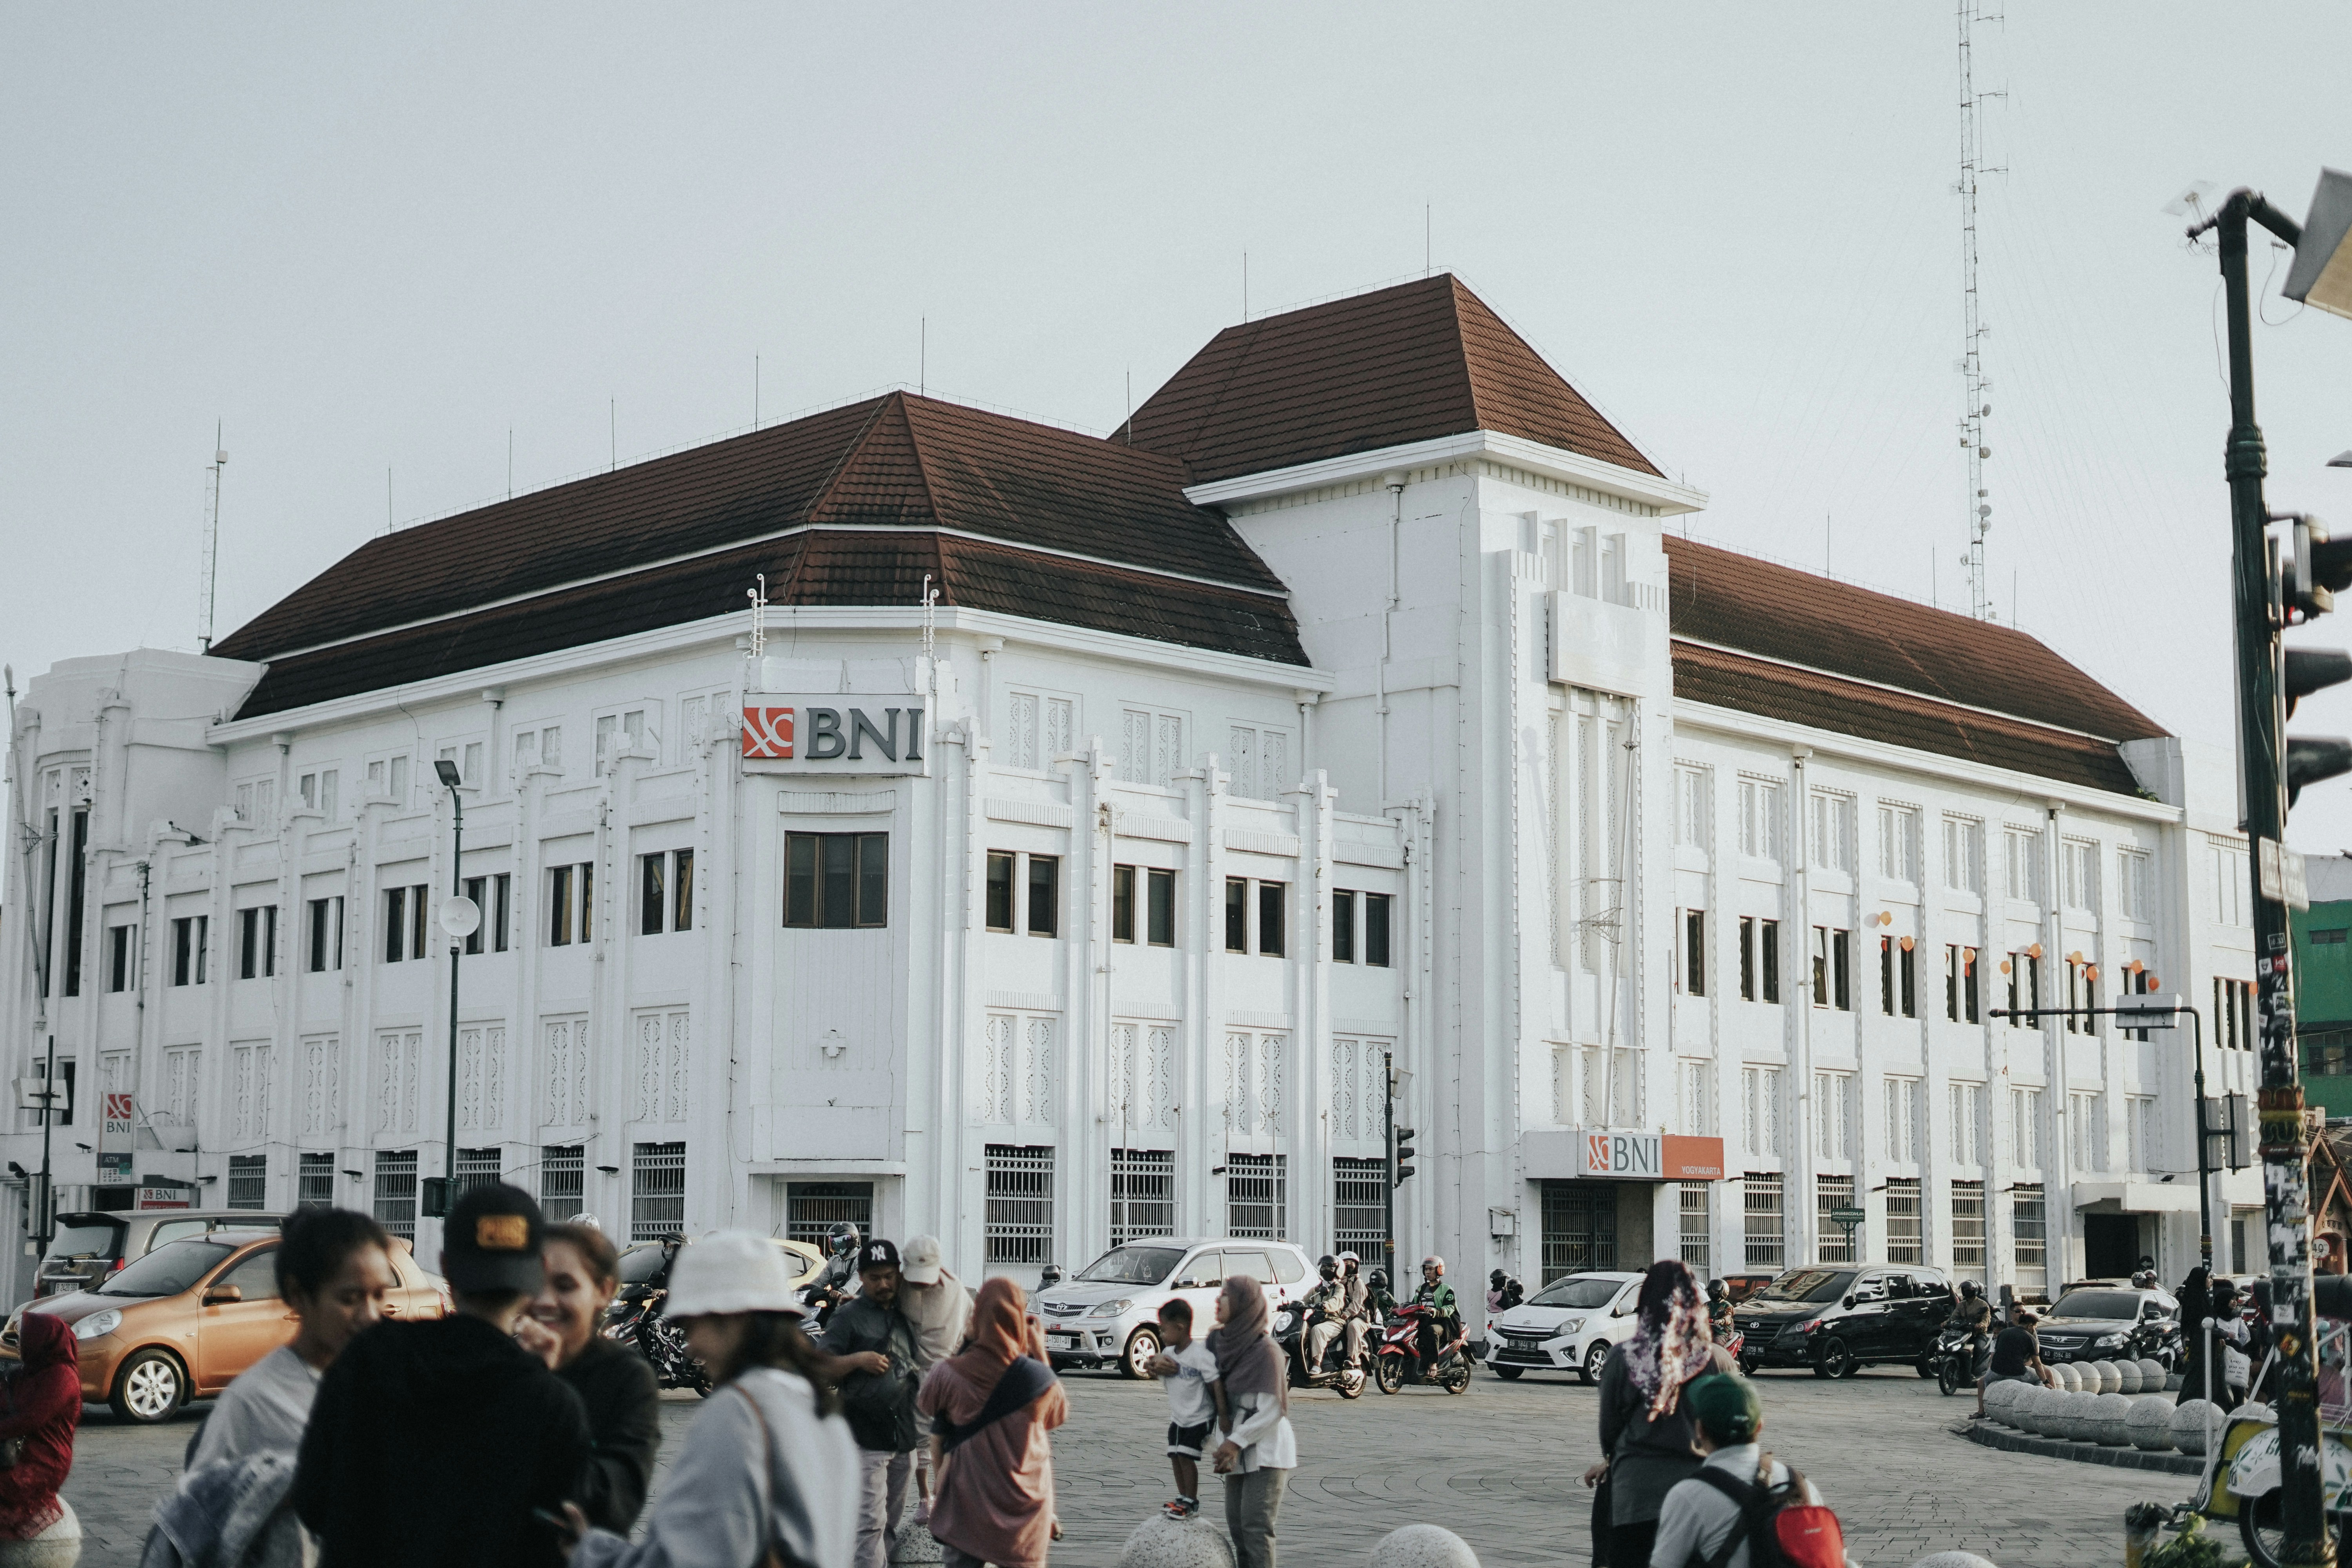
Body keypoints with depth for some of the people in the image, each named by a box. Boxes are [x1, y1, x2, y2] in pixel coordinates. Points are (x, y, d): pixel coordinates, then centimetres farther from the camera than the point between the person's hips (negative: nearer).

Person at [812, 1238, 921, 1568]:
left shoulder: (904, 1315, 15)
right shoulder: (849, 1315, -3)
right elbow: (820, 1367, -9)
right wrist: (858, 1359, -21)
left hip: (904, 1437, 6)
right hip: (867, 1439, -6)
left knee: (892, 1519, 15)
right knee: (871, 1522, -12)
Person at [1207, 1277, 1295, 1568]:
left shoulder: (1264, 1349, -17)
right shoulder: (1221, 1341, 7)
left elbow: (1272, 1410, -16)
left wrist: (1236, 1441, -16)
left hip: (1266, 1450, -8)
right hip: (1239, 1452, 8)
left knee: (1256, 1527, -12)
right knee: (1237, 1523, 8)